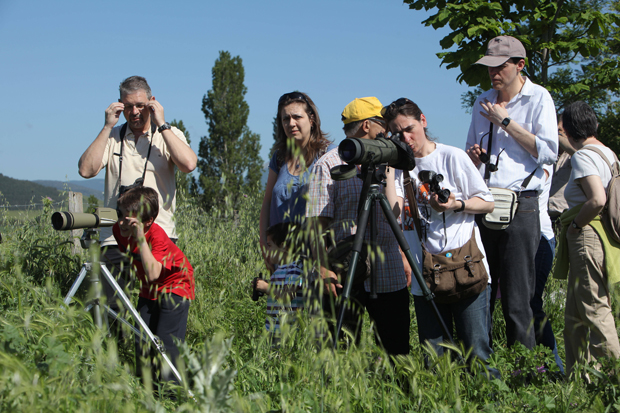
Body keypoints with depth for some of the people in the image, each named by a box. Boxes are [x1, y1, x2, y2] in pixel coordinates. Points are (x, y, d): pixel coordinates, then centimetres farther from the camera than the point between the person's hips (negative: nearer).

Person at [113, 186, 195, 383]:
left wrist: (140, 238, -46)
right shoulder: (119, 230, -11)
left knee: (166, 341, -15)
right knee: (142, 340, 3)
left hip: (174, 287, -7)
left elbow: (153, 274, -46)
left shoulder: (157, 235, -30)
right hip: (149, 290, 7)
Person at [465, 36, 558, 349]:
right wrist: (473, 155, 1)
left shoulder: (538, 98, 2)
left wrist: (506, 122, -7)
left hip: (520, 208, -5)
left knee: (517, 300, -6)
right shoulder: (483, 103, 18)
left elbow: (548, 151, -9)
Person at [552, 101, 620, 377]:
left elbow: (597, 199, -24)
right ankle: (579, 374, 19)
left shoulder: (583, 156, -11)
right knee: (575, 313, 14)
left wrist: (575, 224, -10)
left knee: (595, 309, -5)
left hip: (588, 237, -9)